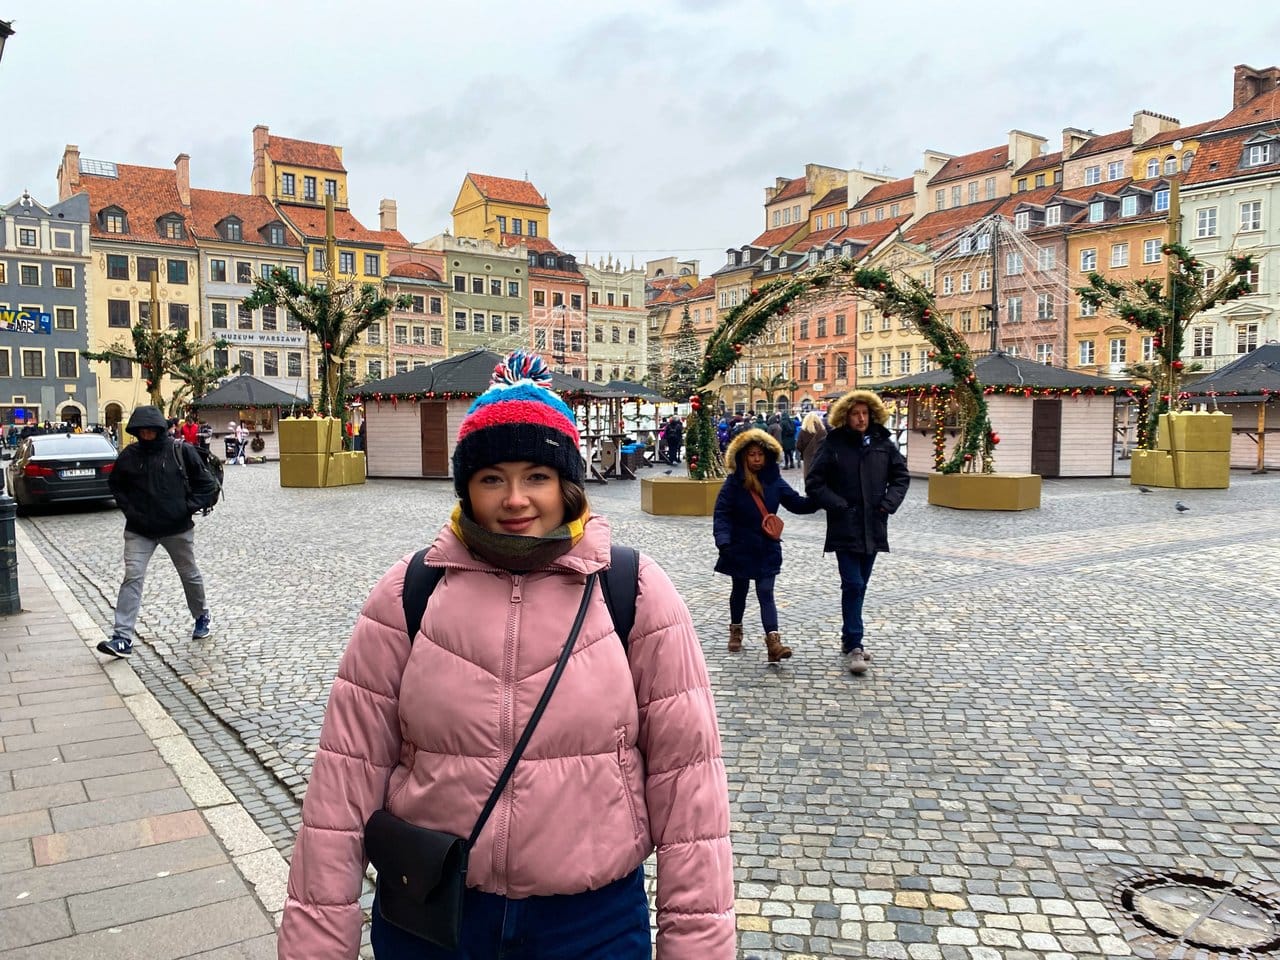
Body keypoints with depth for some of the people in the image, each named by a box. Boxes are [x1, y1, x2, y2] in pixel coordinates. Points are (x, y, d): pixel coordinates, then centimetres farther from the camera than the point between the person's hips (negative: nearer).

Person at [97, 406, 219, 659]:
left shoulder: (181, 451, -7)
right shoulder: (129, 455, -1)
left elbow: (206, 484, -1)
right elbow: (116, 486, 14)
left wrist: (189, 507, -11)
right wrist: (129, 509, -1)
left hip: (178, 528, -1)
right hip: (139, 531, 1)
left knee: (190, 574, 15)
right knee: (132, 578, -9)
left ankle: (202, 617, 39)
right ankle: (123, 638, -8)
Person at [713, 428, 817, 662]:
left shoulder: (774, 481, -1)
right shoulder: (734, 483, -10)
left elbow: (796, 503, 2)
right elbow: (722, 513, -13)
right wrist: (723, 540, -26)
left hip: (767, 548, 1)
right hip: (740, 548, -1)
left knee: (766, 593, -4)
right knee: (740, 590, 16)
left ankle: (773, 641, -13)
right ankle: (736, 629, 38)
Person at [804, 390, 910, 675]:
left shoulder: (883, 444, 5)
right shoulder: (833, 445, -5)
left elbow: (901, 475, 14)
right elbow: (814, 483, -4)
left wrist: (889, 503, -1)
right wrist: (838, 506, -12)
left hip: (873, 528, 4)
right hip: (845, 529, -4)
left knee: (859, 585, 13)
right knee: (853, 585, -9)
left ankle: (849, 640, 27)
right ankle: (853, 647, -4)